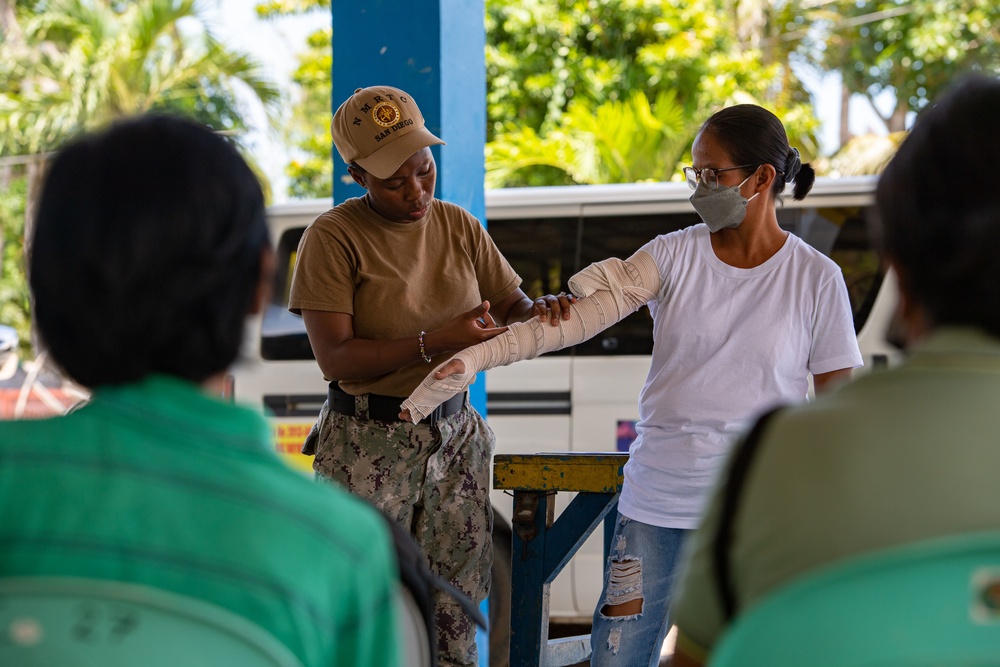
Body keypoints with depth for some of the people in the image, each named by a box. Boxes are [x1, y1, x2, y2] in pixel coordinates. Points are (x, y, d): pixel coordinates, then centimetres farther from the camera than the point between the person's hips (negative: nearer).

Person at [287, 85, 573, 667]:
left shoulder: (458, 226, 8)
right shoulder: (334, 238, -8)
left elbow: (512, 305, 11)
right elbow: (335, 359, -16)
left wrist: (538, 310, -14)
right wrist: (437, 341, -25)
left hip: (454, 436, 5)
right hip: (368, 444, -4)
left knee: (455, 618, 4)